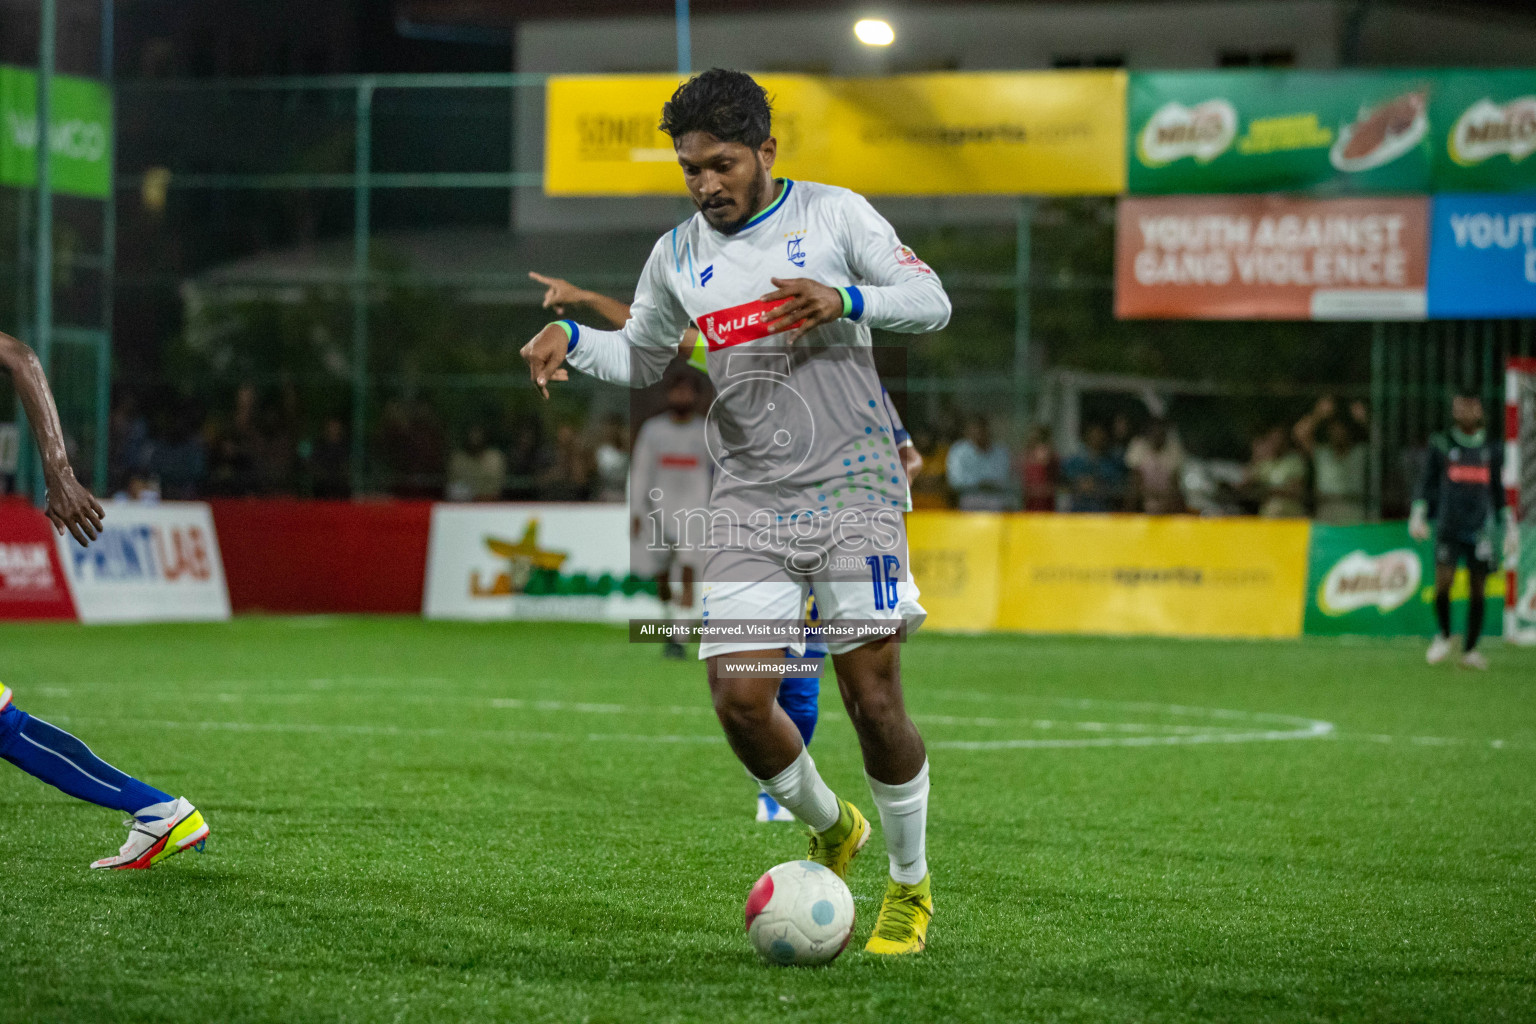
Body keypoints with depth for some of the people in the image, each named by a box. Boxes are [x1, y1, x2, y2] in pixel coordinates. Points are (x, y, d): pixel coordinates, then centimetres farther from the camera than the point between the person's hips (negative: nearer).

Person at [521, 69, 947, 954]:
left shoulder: (834, 214, 0)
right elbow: (641, 359, 23)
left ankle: (911, 887, 12)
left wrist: (846, 300, -20)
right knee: (740, 698, -8)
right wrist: (572, 339, 3)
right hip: (752, 499, 4)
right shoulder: (678, 257, 11)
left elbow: (932, 301, -2)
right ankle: (829, 830, 21)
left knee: (873, 697, -7)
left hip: (854, 483, -4)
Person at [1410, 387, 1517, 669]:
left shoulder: (1492, 449, 11)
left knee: (1478, 588, 0)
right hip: (1448, 527, -1)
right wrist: (1418, 515, -3)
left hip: (1481, 528, 1)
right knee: (1443, 582, -14)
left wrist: (1510, 526, 15)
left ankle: (1470, 650, 11)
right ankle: (1444, 636, 11)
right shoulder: (1441, 445, 6)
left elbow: (1499, 490, 18)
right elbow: (1425, 483, 9)